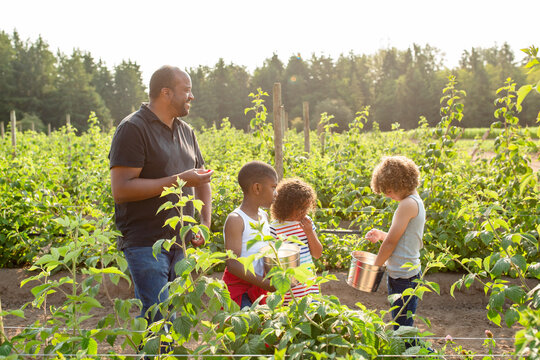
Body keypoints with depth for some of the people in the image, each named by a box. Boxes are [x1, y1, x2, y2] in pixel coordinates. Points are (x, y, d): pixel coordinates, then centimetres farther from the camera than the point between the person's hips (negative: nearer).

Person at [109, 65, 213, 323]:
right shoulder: (133, 129, -9)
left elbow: (201, 179, 27)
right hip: (145, 244, -7)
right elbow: (121, 190, -18)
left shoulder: (185, 131, 15)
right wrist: (178, 180, -18)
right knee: (158, 323, -11)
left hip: (179, 244, 7)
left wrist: (205, 222, 11)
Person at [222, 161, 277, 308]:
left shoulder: (264, 216, 11)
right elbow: (233, 264, -19)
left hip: (259, 289, 7)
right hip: (239, 290, -7)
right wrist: (265, 283, -25)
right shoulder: (235, 220, -14)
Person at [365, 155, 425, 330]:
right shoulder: (415, 201, 11)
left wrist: (376, 265, -4)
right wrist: (381, 235, 6)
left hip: (403, 276, -10)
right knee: (400, 326, 18)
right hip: (408, 272, 10)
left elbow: (391, 242, -17)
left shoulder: (408, 204, -20)